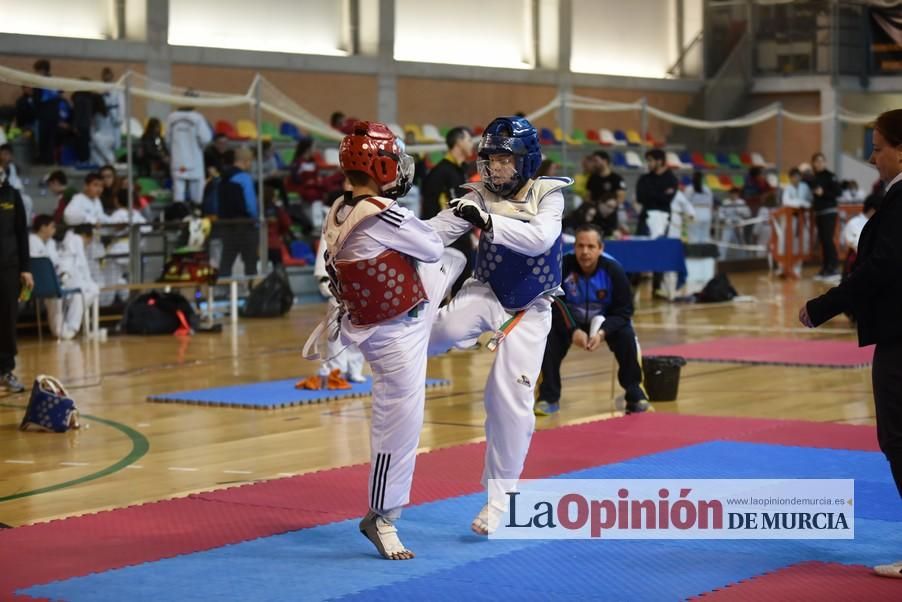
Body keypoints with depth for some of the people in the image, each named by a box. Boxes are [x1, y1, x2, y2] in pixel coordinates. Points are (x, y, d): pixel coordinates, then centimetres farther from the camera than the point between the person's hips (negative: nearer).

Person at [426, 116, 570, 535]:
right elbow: (433, 233, -17)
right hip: (485, 294, 1)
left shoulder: (548, 195, -12)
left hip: (528, 309, -1)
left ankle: (499, 497, 8)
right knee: (448, 329, -35)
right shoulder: (480, 198, -8)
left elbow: (540, 239, -32)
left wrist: (489, 222, -41)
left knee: (510, 399, -5)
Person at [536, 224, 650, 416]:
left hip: (605, 322, 0)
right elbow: (553, 306, -21)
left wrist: (602, 332, -34)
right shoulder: (562, 267, -27)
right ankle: (549, 397, -12)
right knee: (549, 337, -27)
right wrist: (573, 331, -34)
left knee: (626, 336, -26)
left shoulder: (613, 270, -23)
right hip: (569, 322, 0)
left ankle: (635, 395, -8)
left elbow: (623, 311, -18)